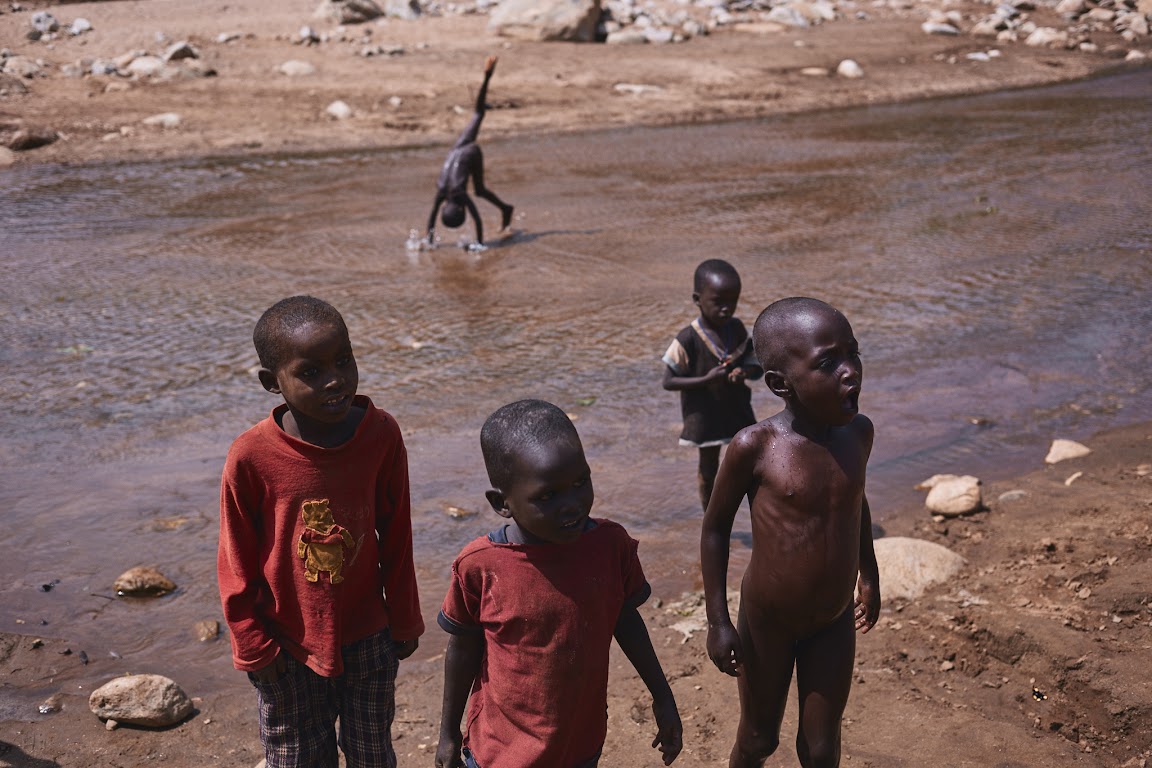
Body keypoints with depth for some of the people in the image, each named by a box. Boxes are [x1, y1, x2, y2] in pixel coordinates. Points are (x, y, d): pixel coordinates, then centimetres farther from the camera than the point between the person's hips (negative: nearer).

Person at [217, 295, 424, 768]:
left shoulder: (381, 434, -15)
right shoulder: (251, 458, -22)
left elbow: (396, 539, -3)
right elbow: (237, 565, -9)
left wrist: (404, 621, 5)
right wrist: (254, 646, -3)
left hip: (368, 639, 2)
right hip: (290, 649, -2)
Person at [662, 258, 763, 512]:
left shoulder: (737, 329, -6)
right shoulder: (688, 339, -21)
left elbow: (754, 363, 3)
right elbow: (668, 381, -19)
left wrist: (744, 372, -21)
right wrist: (706, 379, -29)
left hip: (738, 408, 4)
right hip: (705, 414, -4)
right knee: (709, 468, 13)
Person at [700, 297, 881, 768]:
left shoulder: (858, 432, -10)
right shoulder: (754, 447, -24)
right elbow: (715, 526, -11)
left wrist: (868, 575, 20)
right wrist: (718, 621, -10)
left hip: (835, 621, 3)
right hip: (766, 621, -3)